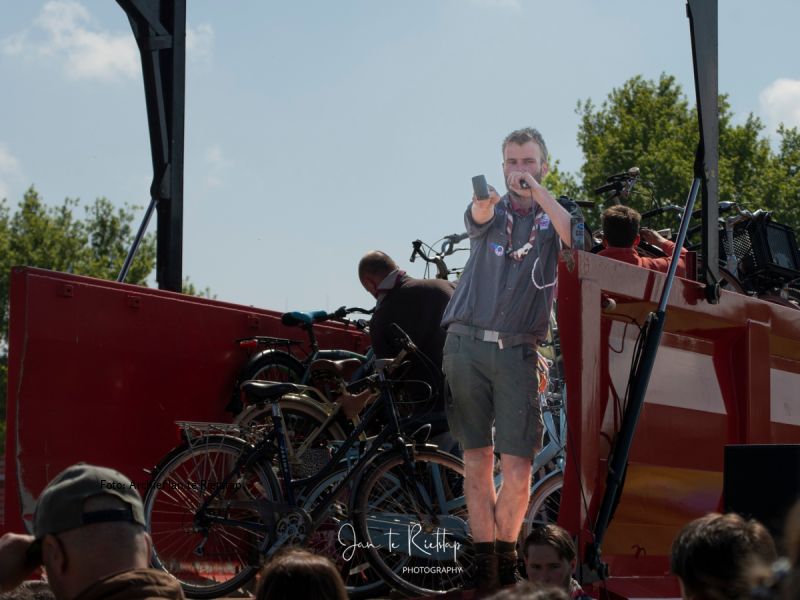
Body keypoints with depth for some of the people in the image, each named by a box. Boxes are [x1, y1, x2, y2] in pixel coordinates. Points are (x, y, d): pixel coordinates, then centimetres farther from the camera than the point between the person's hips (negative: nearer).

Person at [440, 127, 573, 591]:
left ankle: (507, 554, 11)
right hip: (466, 344, 1)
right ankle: (483, 558, 7)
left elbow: (573, 237, -13)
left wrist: (537, 189, -14)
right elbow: (479, 216, -14)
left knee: (518, 464, -7)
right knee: (476, 457, 1)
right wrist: (486, 197, -38)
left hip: (518, 351, -1)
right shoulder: (491, 212, 12)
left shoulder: (554, 216, 11)